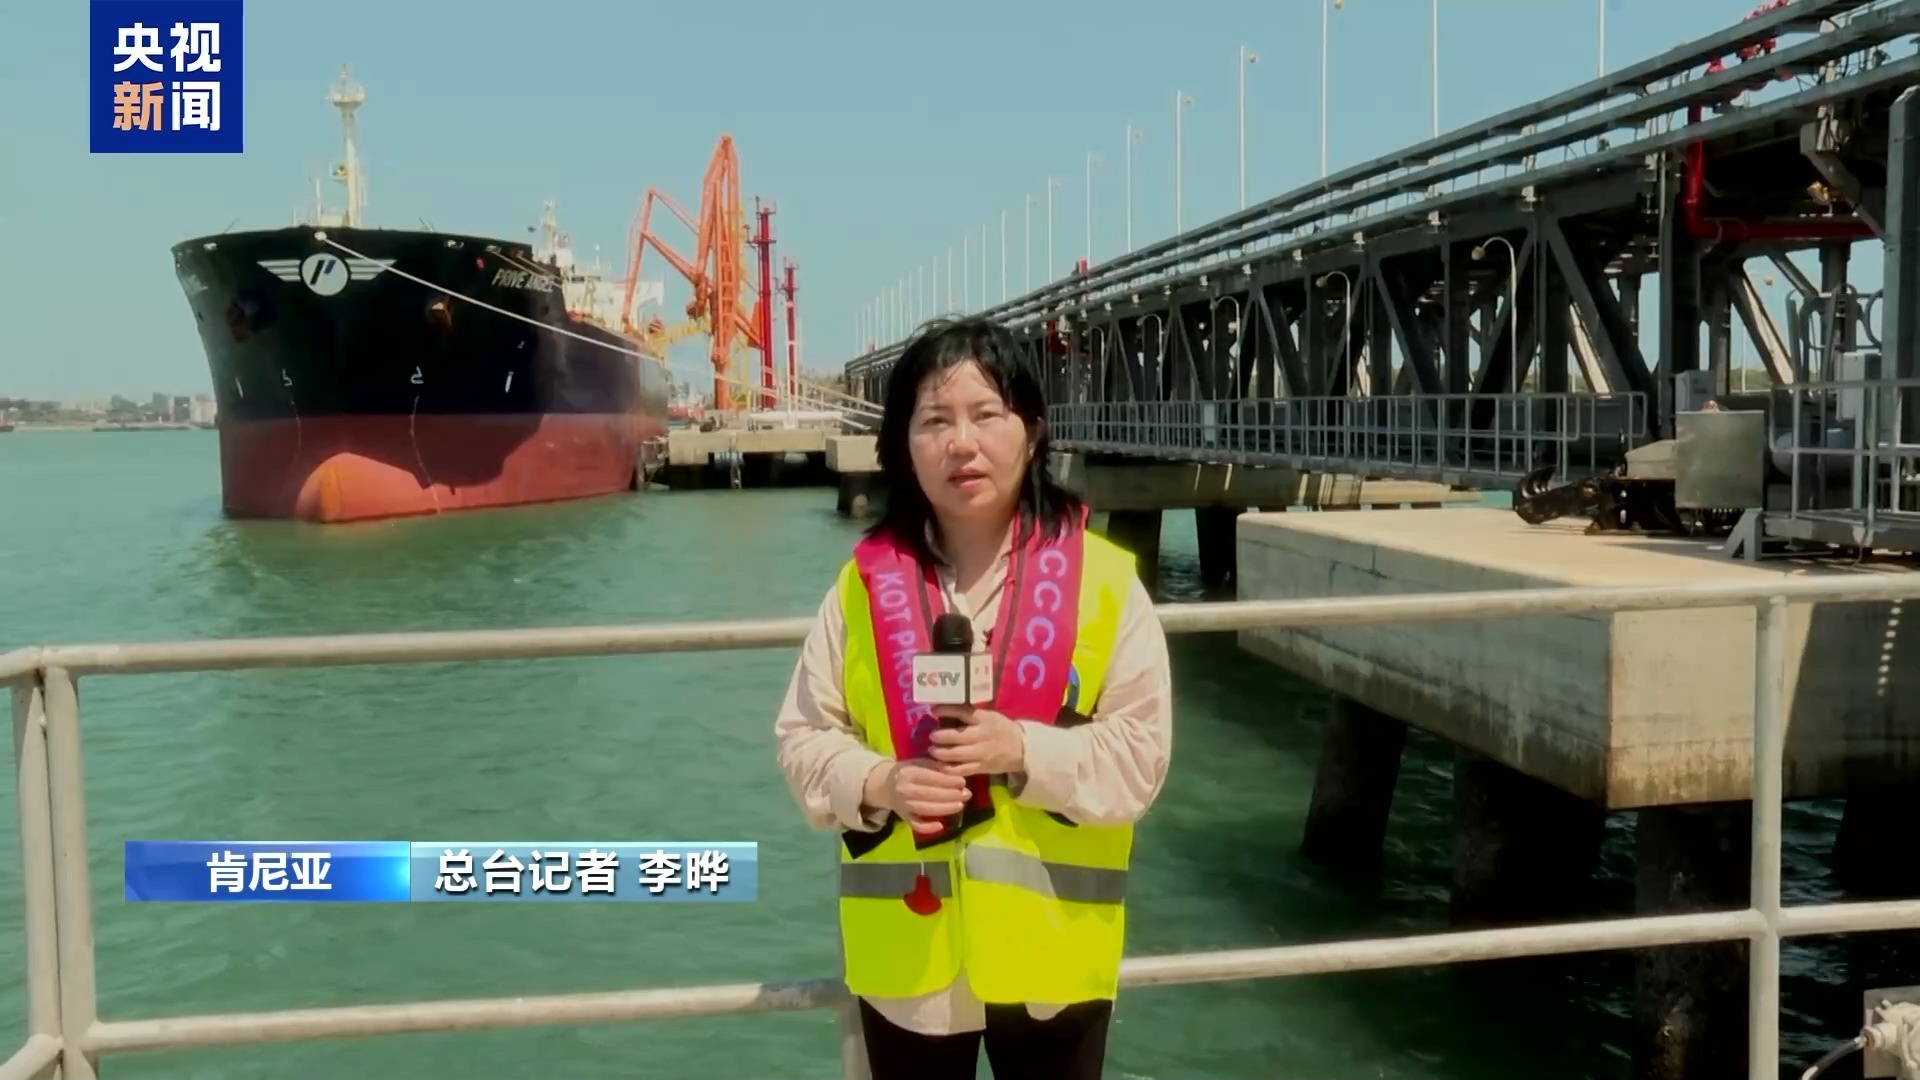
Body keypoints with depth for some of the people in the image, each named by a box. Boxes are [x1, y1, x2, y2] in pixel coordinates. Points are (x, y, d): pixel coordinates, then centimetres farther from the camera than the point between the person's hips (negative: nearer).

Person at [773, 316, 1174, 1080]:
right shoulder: (864, 582, -3)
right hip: (906, 951, 1)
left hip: (1049, 947, -1)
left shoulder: (1102, 579, -8)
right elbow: (804, 739, 3)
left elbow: (1142, 754, -8)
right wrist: (878, 783, -17)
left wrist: (1024, 751, -23)